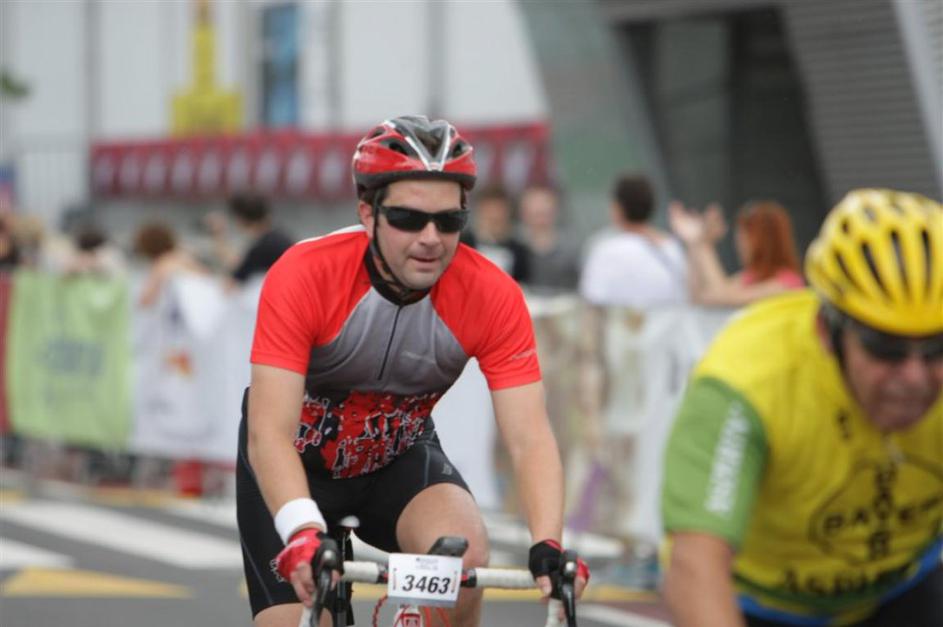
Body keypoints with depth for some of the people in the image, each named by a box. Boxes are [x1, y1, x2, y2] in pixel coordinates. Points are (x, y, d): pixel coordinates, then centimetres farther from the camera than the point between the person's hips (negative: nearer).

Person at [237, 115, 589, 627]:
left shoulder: (492, 296, -24)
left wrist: (548, 546, -46)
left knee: (464, 551, -29)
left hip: (399, 458, 1)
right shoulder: (304, 276, -31)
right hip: (297, 462, -1)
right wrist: (304, 535, -55)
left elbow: (529, 437, -28)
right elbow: (269, 432, -37)